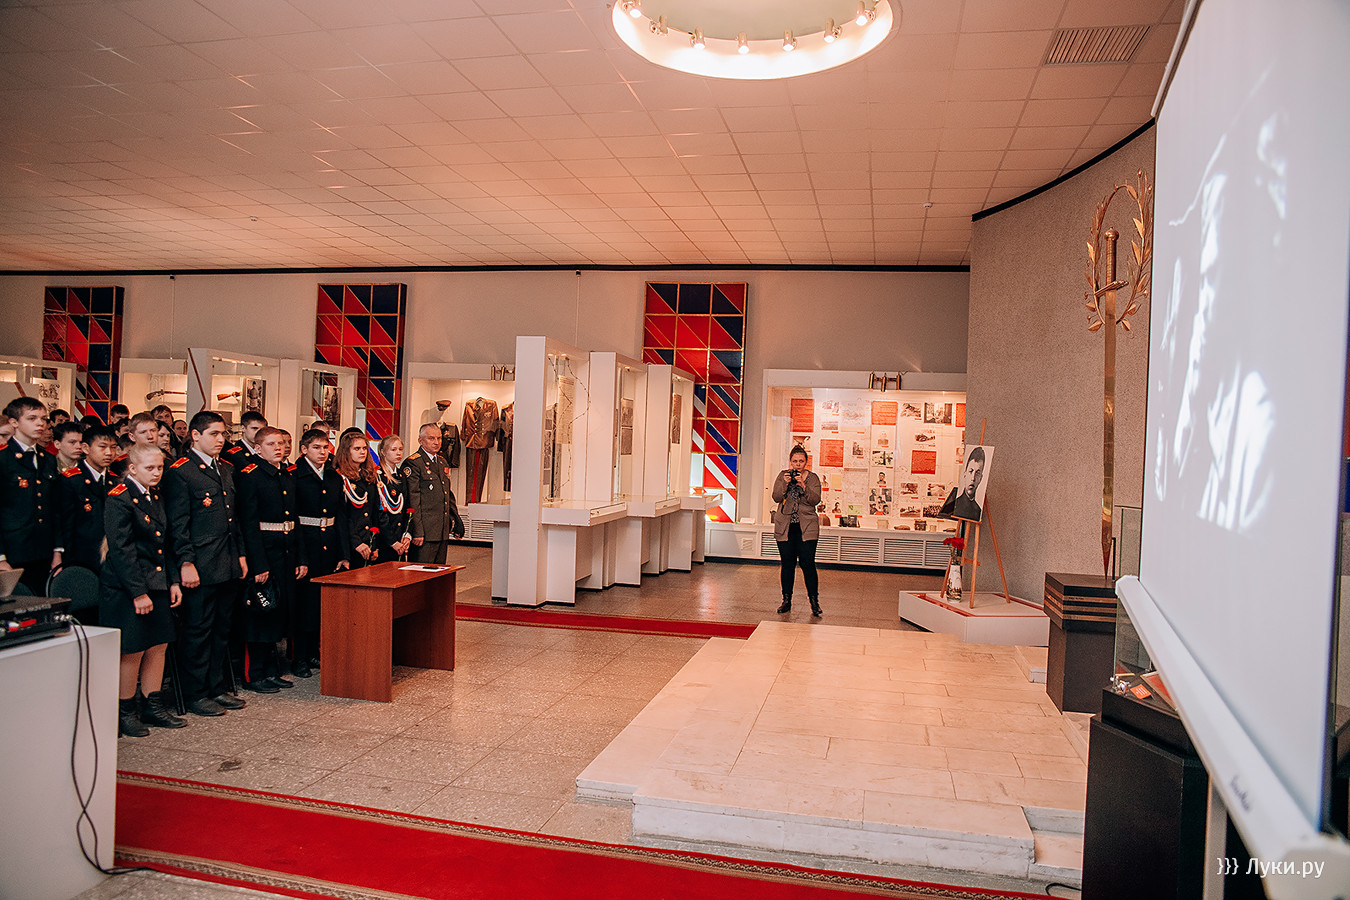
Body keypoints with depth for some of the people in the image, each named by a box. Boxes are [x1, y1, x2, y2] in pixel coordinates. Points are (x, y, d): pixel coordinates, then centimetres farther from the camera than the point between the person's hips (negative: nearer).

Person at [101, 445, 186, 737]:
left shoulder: (156, 497, 12)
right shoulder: (119, 499, -13)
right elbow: (121, 549, -17)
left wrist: (173, 581, 11)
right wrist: (138, 592, -18)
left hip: (156, 584, 8)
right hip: (126, 588, -7)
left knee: (159, 645, 10)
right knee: (132, 651, 1)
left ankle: (153, 706, 21)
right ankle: (125, 712, 16)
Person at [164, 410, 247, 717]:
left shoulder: (226, 469, 15)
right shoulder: (180, 471, -8)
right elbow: (178, 523, -12)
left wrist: (241, 553, 16)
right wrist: (186, 563, -16)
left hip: (228, 564, 8)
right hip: (201, 565, -8)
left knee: (222, 628, 14)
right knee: (198, 631, 2)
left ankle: (218, 688, 25)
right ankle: (196, 695, 13)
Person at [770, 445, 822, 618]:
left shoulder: (813, 478, 4)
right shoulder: (782, 476, 7)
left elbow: (815, 500, -9)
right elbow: (776, 497, -4)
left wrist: (802, 485, -21)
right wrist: (785, 483, -19)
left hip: (807, 528, -1)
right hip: (785, 527, 1)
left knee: (808, 564, -6)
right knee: (787, 564, 5)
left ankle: (814, 602, 4)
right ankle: (786, 601, 15)